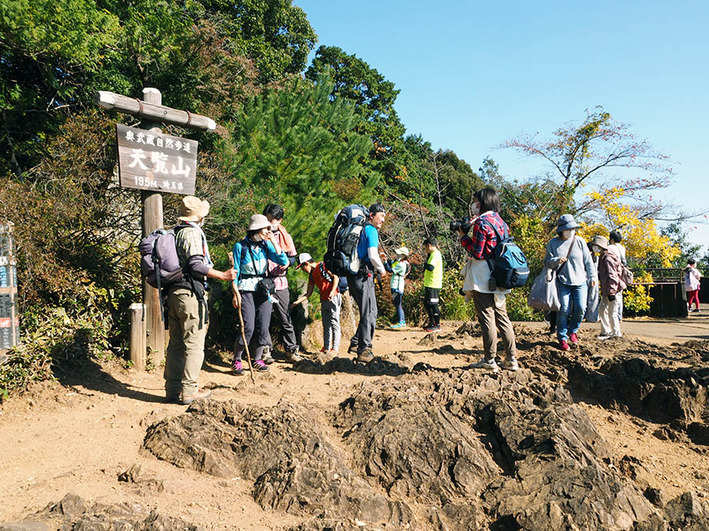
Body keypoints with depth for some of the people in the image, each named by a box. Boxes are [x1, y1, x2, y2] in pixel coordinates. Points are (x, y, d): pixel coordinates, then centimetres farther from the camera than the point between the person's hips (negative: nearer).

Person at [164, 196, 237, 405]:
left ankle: (172, 389, 18)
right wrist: (223, 275, -15)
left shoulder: (175, 232, 15)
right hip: (190, 293, -9)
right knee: (194, 344, -2)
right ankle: (189, 391, 1)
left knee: (176, 343, 12)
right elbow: (196, 265, -19)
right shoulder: (192, 232, -11)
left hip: (173, 292, 9)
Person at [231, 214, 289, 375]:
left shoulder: (266, 245, 9)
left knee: (263, 328, 2)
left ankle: (258, 360, 18)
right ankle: (236, 360, 4)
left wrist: (273, 242, -4)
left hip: (264, 290, 4)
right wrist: (236, 293, -8)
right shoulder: (240, 246, -1)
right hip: (246, 290, -4)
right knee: (248, 327, -12)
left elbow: (284, 261, -1)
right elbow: (235, 271, 0)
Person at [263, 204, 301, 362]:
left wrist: (288, 262, -6)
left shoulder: (285, 236, 9)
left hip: (280, 282, 2)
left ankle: (291, 350, 13)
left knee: (286, 318, 4)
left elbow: (293, 256, 15)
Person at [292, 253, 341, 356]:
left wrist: (332, 291, -25)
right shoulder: (311, 275, 15)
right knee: (326, 325, 11)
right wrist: (297, 301, 11)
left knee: (334, 323, -6)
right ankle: (326, 348, 17)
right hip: (324, 300, 9)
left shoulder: (322, 266, -8)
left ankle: (335, 349, -4)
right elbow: (308, 293, 18)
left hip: (333, 298, -9)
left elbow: (335, 277, -14)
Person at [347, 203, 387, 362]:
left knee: (369, 312, 17)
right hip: (363, 277, -9)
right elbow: (373, 255, -21)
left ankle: (355, 343, 19)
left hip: (353, 275, 9)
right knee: (369, 313, -3)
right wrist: (381, 270, -3)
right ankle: (363, 350, -1)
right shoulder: (371, 230, -10)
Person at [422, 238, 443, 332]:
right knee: (427, 304, 17)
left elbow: (430, 267, -25)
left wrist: (425, 265, -7)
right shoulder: (433, 254, 19)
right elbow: (428, 266, 19)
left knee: (433, 304, -6)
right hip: (429, 284, 11)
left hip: (433, 285, -11)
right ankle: (432, 323, 25)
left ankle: (437, 325, -1)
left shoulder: (435, 254, -14)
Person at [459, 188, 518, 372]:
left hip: (483, 281, -8)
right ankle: (511, 359, 15)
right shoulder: (501, 222, 13)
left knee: (487, 319, -2)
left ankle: (490, 361, 3)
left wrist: (463, 236, -3)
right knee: (502, 317, 12)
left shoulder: (481, 222, -12)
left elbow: (477, 253, -16)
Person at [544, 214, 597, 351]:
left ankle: (573, 331, 22)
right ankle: (562, 338, 5)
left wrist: (593, 276, 5)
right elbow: (547, 261, 4)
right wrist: (556, 261, -16)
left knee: (580, 308, -5)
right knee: (564, 310, -6)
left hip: (580, 282, 2)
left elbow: (588, 260, 8)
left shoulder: (580, 241, 4)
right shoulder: (553, 243, 2)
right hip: (563, 282, -1)